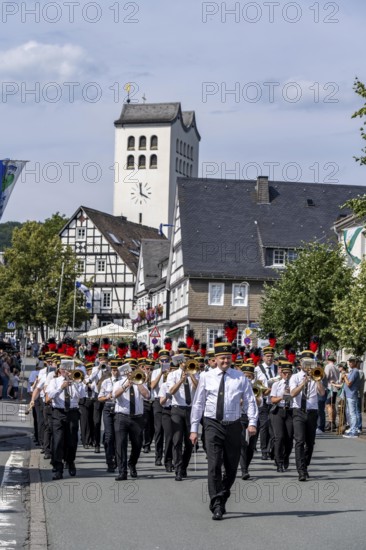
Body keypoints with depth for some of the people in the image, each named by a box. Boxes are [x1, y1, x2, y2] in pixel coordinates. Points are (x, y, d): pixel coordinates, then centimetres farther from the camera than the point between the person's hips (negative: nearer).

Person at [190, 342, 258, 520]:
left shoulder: (240, 378, 4)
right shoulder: (206, 377, 3)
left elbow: (250, 401, 4)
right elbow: (198, 403, 7)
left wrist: (252, 422, -11)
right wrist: (194, 429, 4)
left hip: (233, 425, 2)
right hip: (213, 425, -2)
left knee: (232, 467, 9)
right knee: (214, 465, -11)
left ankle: (222, 500, 28)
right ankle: (216, 506, -10)